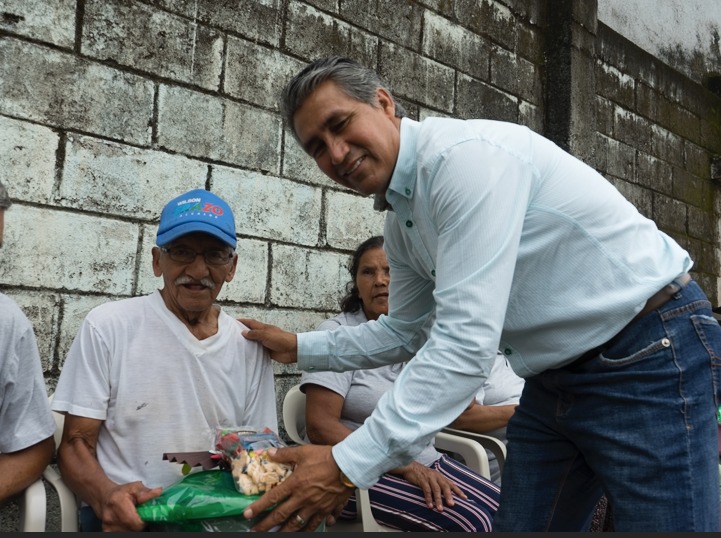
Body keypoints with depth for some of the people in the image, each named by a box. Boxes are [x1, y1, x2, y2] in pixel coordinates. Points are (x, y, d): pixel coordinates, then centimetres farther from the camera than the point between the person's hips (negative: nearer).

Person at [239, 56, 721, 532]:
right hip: (555, 378, 9)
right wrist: (301, 348, 17)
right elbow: (404, 333, 22)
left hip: (650, 359, -8)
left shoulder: (467, 154, -23)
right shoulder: (400, 224, 6)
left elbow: (465, 342, -30)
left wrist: (349, 467, -28)